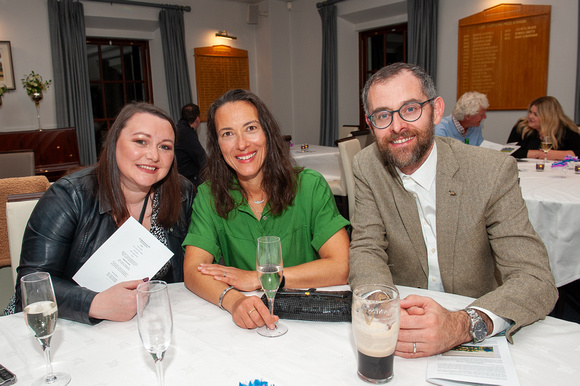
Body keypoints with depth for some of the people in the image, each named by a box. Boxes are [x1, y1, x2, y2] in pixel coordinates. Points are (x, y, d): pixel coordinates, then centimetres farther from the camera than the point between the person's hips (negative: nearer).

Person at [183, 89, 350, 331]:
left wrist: (256, 278, -16)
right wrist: (233, 300, -30)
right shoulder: (209, 196, -1)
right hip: (241, 323, 1)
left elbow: (341, 266, -12)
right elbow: (193, 270, -8)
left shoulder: (310, 186, -6)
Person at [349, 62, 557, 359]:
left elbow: (536, 279, -17)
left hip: (479, 338, -1)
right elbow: (366, 251, -7)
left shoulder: (493, 171, -14)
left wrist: (462, 325, -35)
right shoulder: (367, 167, -6)